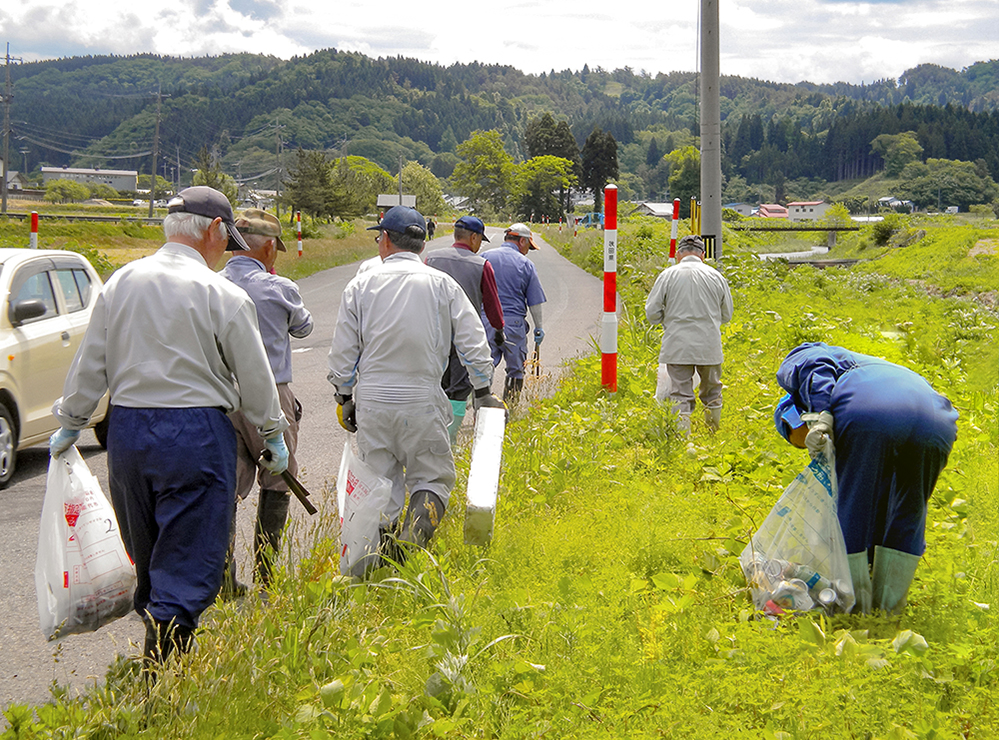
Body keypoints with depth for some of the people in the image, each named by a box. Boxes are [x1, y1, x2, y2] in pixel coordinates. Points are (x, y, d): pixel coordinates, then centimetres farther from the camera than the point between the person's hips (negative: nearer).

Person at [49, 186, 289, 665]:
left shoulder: (119, 284, 5)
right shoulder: (221, 294, -8)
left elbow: (89, 366, 10)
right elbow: (254, 378, -2)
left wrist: (69, 425, 22)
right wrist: (274, 436, 12)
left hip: (126, 429, 5)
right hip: (197, 433, -5)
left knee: (146, 560, 19)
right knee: (187, 564, -1)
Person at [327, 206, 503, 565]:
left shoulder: (361, 285, 2)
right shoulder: (442, 284, 1)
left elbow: (343, 350, 3)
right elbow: (473, 342, 1)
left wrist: (344, 397, 15)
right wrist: (483, 392, 11)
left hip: (371, 401, 1)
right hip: (422, 402, -1)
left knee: (380, 482, 12)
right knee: (432, 478, 7)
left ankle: (382, 543, 7)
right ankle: (413, 538, -17)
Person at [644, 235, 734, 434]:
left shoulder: (668, 275, -4)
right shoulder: (716, 276, 3)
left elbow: (652, 313, -2)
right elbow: (726, 314, 12)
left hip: (677, 347, -2)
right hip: (709, 346, 2)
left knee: (681, 395, 2)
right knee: (712, 391, 20)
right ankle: (714, 432, 29)